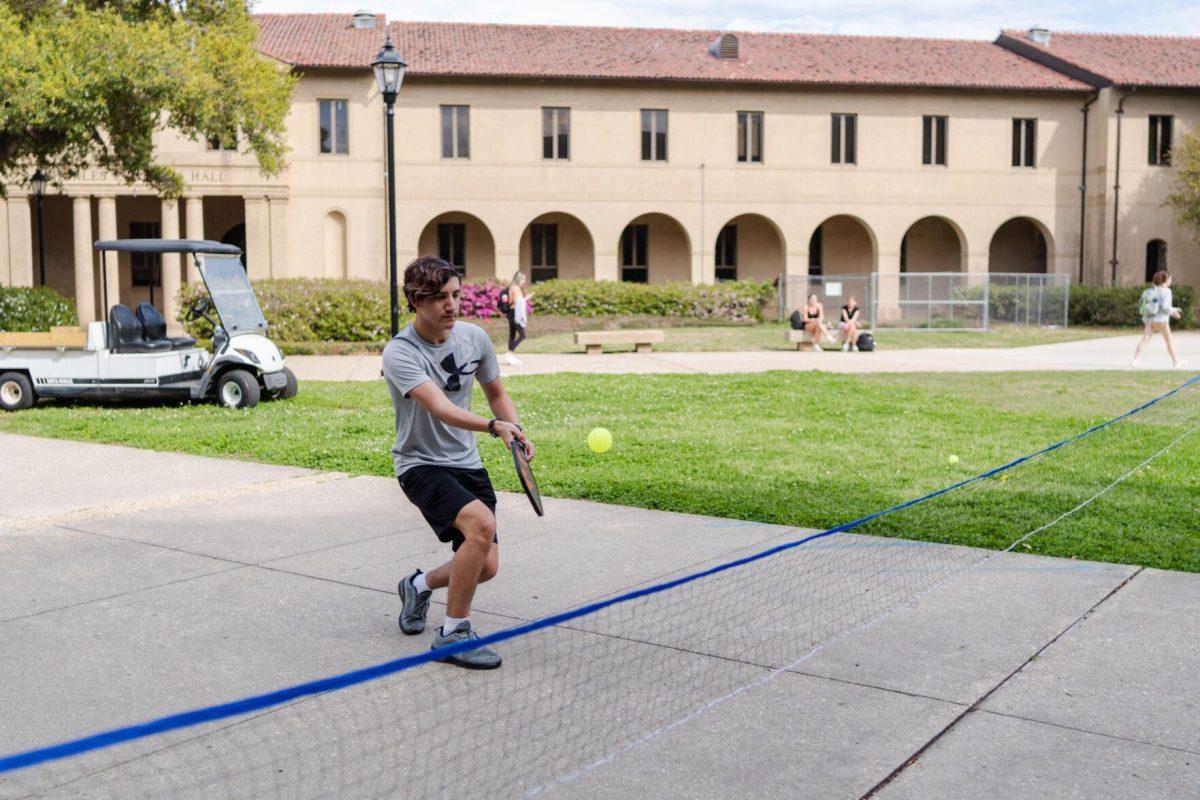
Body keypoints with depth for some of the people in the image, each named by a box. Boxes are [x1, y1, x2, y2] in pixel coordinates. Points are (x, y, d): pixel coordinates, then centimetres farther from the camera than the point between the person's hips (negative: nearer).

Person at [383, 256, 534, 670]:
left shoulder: (474, 337, -1)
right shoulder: (399, 353, -20)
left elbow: (496, 393, 14)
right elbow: (440, 407, -35)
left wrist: (515, 430, -5)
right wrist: (493, 426, -50)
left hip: (467, 464, 6)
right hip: (421, 465, -6)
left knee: (485, 566, 1)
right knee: (482, 524, -30)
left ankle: (420, 585, 34)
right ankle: (453, 633, -13)